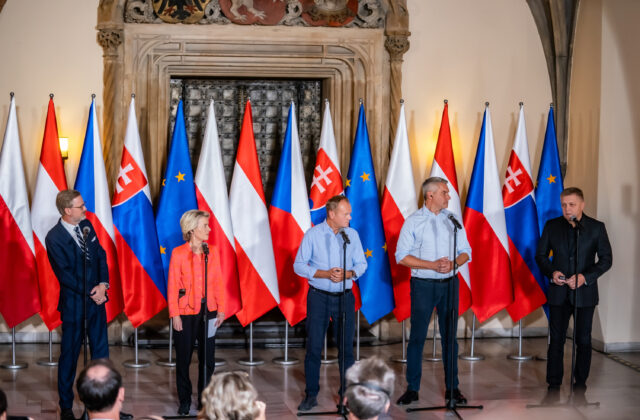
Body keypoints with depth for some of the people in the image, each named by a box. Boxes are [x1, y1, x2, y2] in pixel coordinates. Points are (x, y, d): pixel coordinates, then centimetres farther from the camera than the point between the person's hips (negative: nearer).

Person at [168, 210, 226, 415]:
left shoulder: (212, 251, 5)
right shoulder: (178, 253, -6)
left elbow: (218, 282, 7)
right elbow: (173, 286, -5)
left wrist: (220, 309, 2)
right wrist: (175, 314, -10)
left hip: (208, 311, 3)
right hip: (186, 312, -3)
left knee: (208, 359, 7)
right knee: (183, 358, 6)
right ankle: (184, 401, 19)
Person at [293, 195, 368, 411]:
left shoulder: (352, 234, 4)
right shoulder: (313, 234, -4)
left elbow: (361, 263, 7)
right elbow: (299, 265, -5)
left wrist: (349, 274, -14)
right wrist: (325, 274, -16)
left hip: (345, 296, 2)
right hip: (318, 296, -2)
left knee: (346, 347, 4)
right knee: (313, 347, 1)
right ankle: (311, 395, 11)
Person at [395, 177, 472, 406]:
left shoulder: (452, 219, 6)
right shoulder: (413, 222, -3)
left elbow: (465, 252, 7)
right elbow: (402, 256, -7)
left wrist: (452, 264, -15)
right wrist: (432, 265, -15)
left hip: (449, 284, 3)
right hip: (423, 285, -3)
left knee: (449, 337, 7)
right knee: (417, 337, 1)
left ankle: (452, 388, 16)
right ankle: (412, 389, 9)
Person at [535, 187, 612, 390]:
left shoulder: (596, 227, 0)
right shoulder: (552, 226, 4)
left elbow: (606, 259, -1)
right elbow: (541, 255, 9)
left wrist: (585, 276, -15)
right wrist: (551, 272, -11)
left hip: (585, 292, -1)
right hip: (558, 292, 1)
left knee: (583, 340, 6)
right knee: (556, 339, 1)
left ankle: (580, 382, 18)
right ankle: (554, 384, 7)